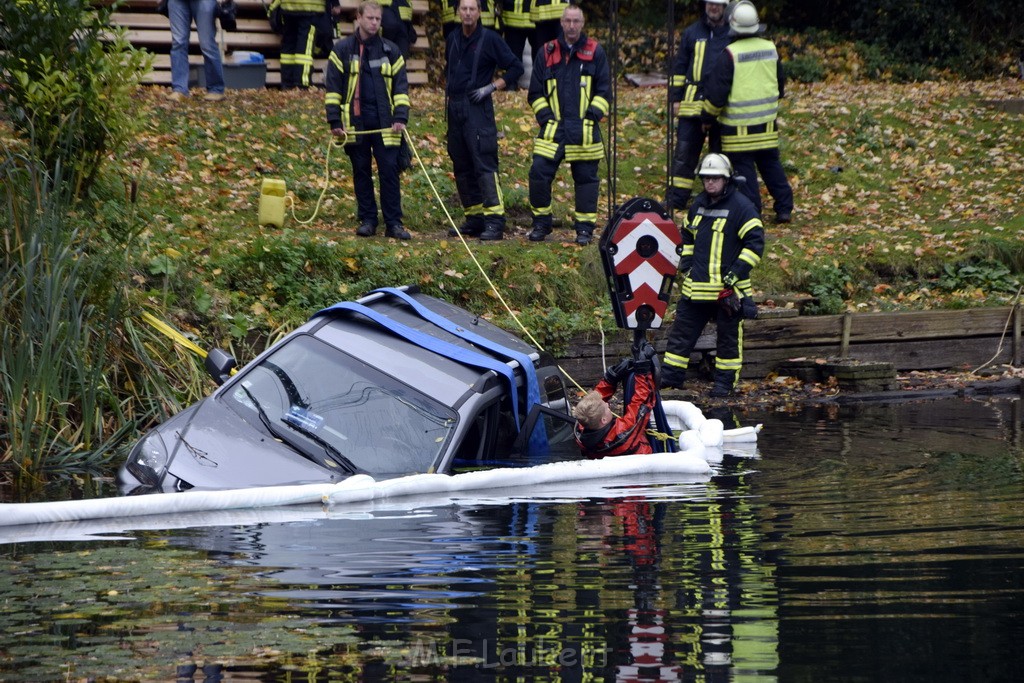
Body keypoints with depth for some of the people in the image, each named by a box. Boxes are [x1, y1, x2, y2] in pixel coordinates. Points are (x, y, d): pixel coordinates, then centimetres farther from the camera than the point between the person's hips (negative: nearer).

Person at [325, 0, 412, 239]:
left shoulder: (391, 51, 8)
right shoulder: (342, 50, 4)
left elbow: (400, 86, 8)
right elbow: (333, 87, 3)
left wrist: (401, 117, -4)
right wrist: (334, 121, -3)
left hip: (385, 123, 0)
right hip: (355, 123, 0)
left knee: (390, 171, -4)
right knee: (361, 172, 4)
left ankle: (393, 223, -1)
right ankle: (367, 220, 11)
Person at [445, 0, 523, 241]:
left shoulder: (489, 39, -5)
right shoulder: (453, 38, 14)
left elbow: (516, 68, -2)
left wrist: (492, 87, -10)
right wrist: (450, 95, 17)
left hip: (478, 109, -7)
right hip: (455, 109, 7)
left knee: (484, 163, -15)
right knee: (462, 167, 8)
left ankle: (494, 220, -19)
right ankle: (474, 219, 14)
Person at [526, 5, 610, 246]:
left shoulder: (595, 52, 5)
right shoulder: (548, 53, 9)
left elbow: (604, 90, 5)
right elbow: (535, 91, 13)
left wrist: (592, 116, -5)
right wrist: (545, 116, 1)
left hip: (584, 132, -1)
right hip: (553, 129, 1)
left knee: (585, 178, 2)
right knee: (539, 174, -7)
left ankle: (585, 228, 11)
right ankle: (541, 224, 8)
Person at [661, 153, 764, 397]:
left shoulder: (741, 206, -10)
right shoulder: (698, 205, 12)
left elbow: (755, 242, -13)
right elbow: (687, 236, 28)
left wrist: (735, 274, -17)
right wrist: (685, 265, 15)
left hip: (727, 288, -6)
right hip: (695, 285, 6)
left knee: (728, 336, 4)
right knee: (681, 331, 7)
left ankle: (725, 382, 12)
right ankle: (670, 376, 14)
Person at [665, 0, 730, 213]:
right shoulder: (692, 33, 8)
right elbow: (679, 67, 11)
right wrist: (675, 98, 4)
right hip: (693, 104, 1)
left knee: (720, 153, 7)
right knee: (684, 151, -2)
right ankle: (675, 199, 0)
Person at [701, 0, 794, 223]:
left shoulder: (730, 54, -15)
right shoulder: (771, 49, 3)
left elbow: (716, 91, -13)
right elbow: (780, 84, 17)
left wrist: (708, 117, 1)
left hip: (738, 125, -5)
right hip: (767, 121, 5)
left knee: (743, 167, 1)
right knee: (771, 164, 14)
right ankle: (784, 209, 14)